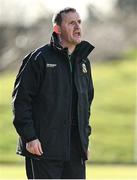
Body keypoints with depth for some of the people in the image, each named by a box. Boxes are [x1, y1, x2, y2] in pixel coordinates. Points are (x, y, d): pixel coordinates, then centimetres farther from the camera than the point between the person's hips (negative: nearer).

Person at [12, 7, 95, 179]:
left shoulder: (83, 62, 15)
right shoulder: (39, 58, -7)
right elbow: (21, 99, -9)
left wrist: (85, 137, 16)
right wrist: (29, 137, -15)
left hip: (76, 148, 6)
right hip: (44, 147, -6)